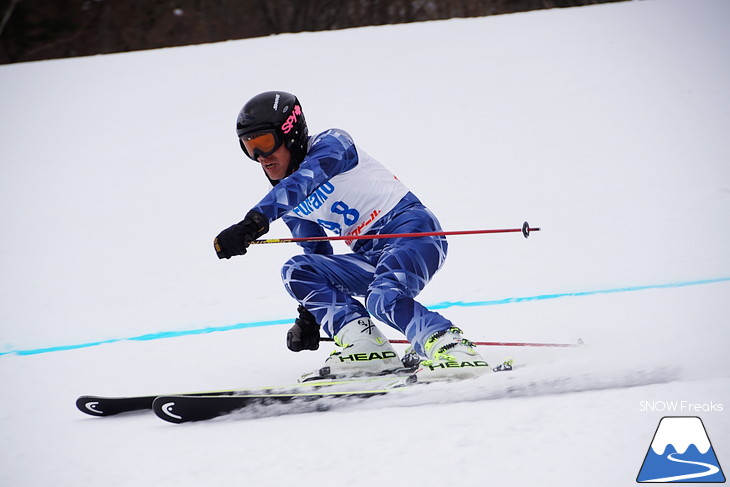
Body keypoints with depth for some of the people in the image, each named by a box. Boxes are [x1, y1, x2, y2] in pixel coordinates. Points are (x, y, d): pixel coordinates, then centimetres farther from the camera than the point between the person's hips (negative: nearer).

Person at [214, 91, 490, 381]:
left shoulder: (331, 144, -7)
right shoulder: (289, 205, 15)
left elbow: (304, 180, -27)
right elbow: (318, 252, 24)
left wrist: (255, 220, -42)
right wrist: (309, 315, 15)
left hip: (412, 228, -8)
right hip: (371, 256, 8)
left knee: (383, 296, -34)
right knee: (296, 272, -10)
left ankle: (456, 351, -34)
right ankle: (364, 347, -19)